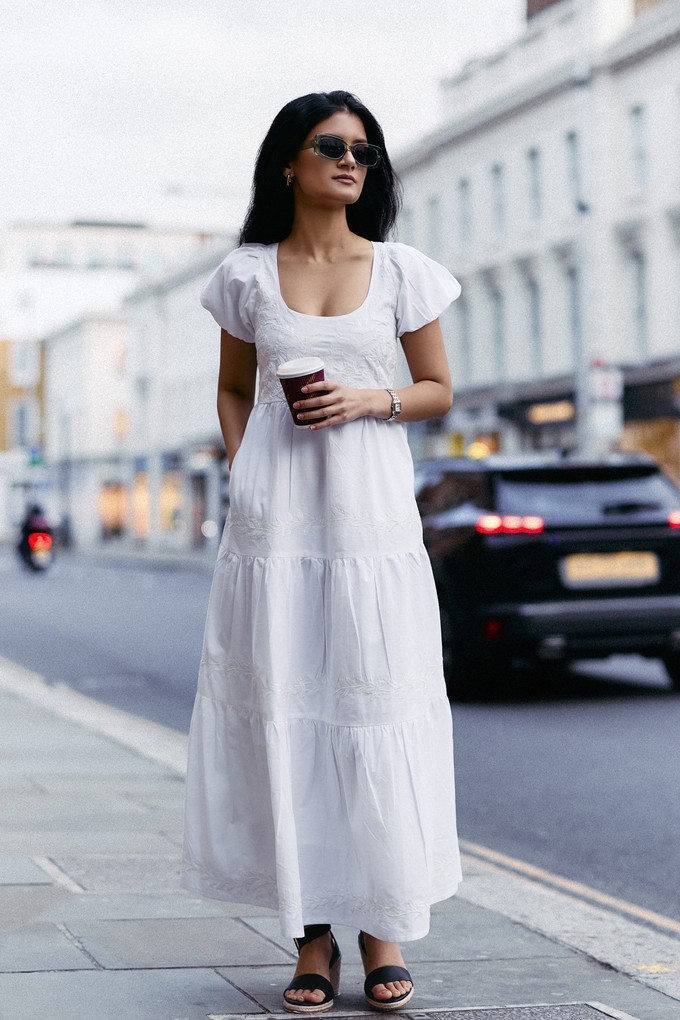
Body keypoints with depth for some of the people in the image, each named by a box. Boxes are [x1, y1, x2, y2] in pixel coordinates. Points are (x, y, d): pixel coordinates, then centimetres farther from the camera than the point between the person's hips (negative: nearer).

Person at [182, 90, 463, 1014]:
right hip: (274, 516, 1)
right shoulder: (248, 274, 9)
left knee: (377, 708, -3)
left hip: (369, 514, 0)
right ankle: (312, 936, 6)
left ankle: (383, 926, 7)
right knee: (283, 709, -1)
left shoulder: (400, 271, 7)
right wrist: (241, 474, 4)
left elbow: (439, 390, 11)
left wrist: (370, 400, -7)